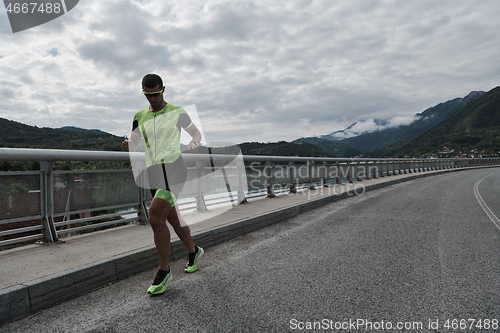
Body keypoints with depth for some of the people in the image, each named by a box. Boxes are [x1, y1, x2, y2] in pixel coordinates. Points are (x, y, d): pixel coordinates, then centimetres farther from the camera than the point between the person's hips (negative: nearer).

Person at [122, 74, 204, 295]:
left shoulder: (176, 112, 2)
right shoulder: (140, 116, 15)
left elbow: (196, 133, 11)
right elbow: (133, 142, 17)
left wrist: (194, 144, -11)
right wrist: (127, 145, -6)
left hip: (174, 167, -6)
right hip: (153, 171, 6)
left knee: (155, 215, -19)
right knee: (172, 217, 12)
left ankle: (164, 271, -5)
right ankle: (193, 251, 36)